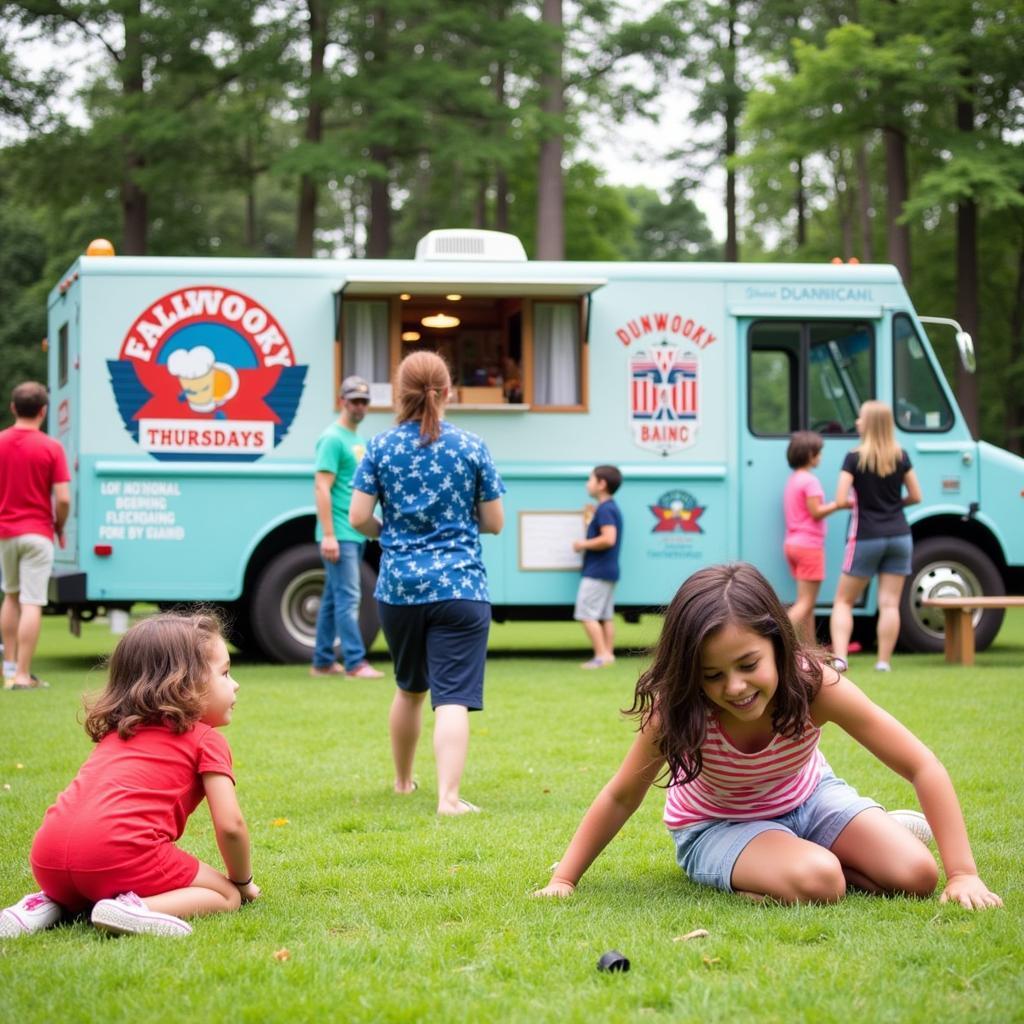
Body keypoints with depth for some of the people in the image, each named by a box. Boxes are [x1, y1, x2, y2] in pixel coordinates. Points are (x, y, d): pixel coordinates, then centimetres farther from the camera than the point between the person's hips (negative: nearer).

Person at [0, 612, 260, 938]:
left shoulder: (116, 731, 31)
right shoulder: (207, 740, 11)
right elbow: (230, 826, 5)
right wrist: (242, 881, 23)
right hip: (121, 849, -7)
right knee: (227, 896, 7)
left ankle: (52, 903, 9)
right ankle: (136, 908, -17)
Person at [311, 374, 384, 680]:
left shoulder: (357, 440, 18)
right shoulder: (333, 439, -9)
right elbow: (322, 488, -16)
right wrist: (328, 535, -21)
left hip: (355, 534, 9)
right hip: (339, 534, -9)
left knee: (333, 598, 12)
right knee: (348, 598, -10)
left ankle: (323, 662, 17)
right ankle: (355, 663, -10)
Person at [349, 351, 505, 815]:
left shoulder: (381, 447, 1)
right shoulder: (471, 447, -1)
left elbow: (359, 518, -2)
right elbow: (494, 522, 3)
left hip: (398, 587, 3)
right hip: (460, 586, -3)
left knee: (409, 688, 23)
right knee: (453, 697, -9)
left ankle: (403, 780, 38)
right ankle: (448, 795, -22)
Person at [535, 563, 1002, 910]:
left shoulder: (815, 684, -30)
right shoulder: (676, 712, -30)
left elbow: (923, 768, -27)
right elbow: (620, 799, -15)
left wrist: (963, 875, -32)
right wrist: (562, 881, -19)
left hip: (807, 797, 3)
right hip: (717, 825, -3)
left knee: (915, 876, -20)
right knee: (816, 882, -35)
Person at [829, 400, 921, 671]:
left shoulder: (854, 458, -10)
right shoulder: (900, 457, 2)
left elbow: (840, 501, -14)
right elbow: (915, 496, 7)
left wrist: (856, 503, 6)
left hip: (866, 537, -3)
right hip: (899, 535, 3)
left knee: (843, 601, 7)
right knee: (889, 603, 3)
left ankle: (839, 657, -7)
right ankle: (884, 661, 1)